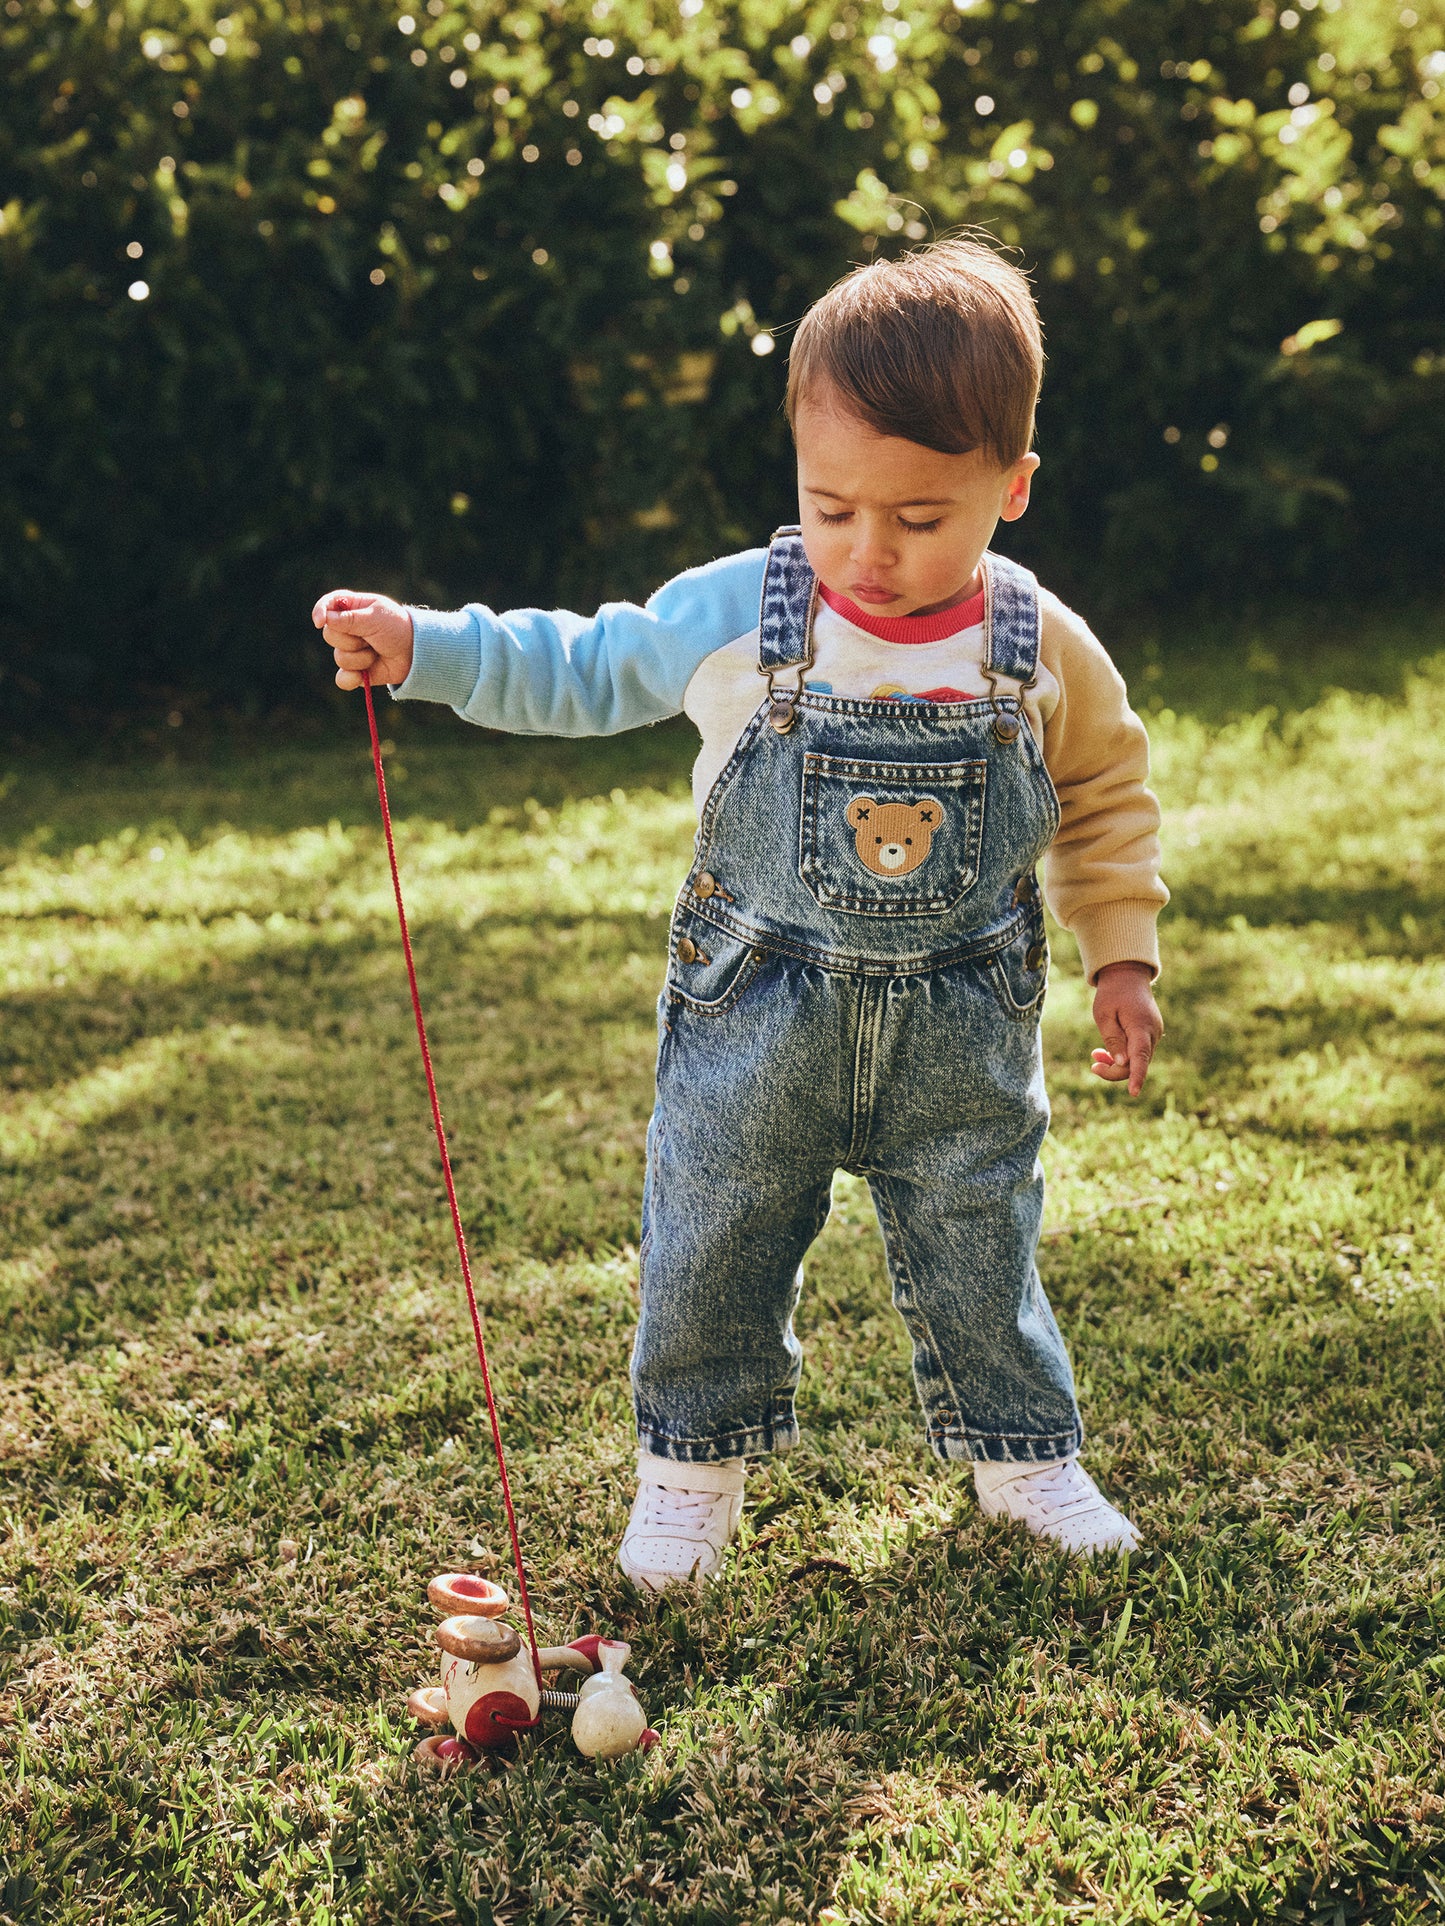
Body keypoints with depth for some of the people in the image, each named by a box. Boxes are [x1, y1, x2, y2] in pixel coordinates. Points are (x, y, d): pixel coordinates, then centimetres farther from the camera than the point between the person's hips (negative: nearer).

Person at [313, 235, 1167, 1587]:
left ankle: (1025, 1454, 37)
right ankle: (694, 1464, 33)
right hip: (757, 1023, 0)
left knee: (980, 1263, 14)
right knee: (713, 1256, 11)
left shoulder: (1047, 653, -8)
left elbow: (1105, 802, 7)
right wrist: (419, 648, -8)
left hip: (962, 1033, 0)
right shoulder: (732, 616, -12)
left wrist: (1122, 958, 7)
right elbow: (584, 669, 0)